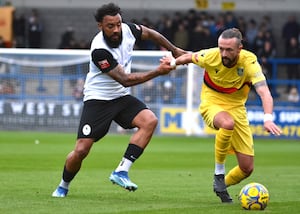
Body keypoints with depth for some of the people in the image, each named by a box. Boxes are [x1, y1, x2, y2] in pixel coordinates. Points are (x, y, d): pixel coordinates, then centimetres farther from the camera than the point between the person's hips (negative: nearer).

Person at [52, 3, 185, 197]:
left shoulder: (128, 30, -11)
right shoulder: (99, 50, -28)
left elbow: (150, 34, 13)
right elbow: (126, 80, -26)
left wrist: (174, 50, 21)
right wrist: (158, 72, -28)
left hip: (122, 97, 6)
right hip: (97, 99, -6)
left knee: (150, 121, -22)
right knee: (81, 150, -12)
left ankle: (121, 172, -22)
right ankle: (63, 186, 18)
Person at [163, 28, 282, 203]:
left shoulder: (249, 62, -24)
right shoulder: (210, 56, -21)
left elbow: (264, 92, -36)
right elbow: (191, 57, 4)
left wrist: (268, 118, -53)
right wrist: (174, 62, 23)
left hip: (236, 108, 2)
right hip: (211, 103, -1)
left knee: (247, 168, -3)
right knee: (228, 123, -41)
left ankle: (223, 186, 31)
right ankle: (219, 174, -20)